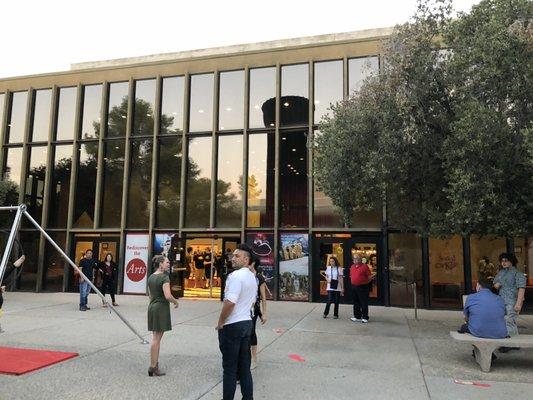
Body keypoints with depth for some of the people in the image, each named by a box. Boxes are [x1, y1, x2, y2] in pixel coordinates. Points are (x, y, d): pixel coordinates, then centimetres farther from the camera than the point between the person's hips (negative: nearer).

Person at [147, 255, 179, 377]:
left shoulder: (151, 277, 9)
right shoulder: (164, 277, -16)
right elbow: (168, 296, -23)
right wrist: (176, 302, -6)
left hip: (152, 307, 8)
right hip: (161, 308, -8)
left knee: (156, 337, 15)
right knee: (157, 338, -1)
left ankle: (155, 364, 22)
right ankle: (153, 367, 6)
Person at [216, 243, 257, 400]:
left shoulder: (236, 275, -18)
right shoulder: (252, 277, 12)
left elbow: (229, 302, -24)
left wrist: (220, 323, -12)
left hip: (232, 325, -8)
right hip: (246, 323, 8)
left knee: (230, 368, 2)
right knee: (244, 366, 13)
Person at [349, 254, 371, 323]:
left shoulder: (364, 266, -8)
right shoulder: (352, 266, 11)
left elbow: (369, 276, -8)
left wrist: (365, 282, -8)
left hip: (362, 287, -7)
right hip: (354, 287, 7)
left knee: (364, 303, -1)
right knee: (356, 303, 13)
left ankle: (365, 318, 7)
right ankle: (357, 316, 23)